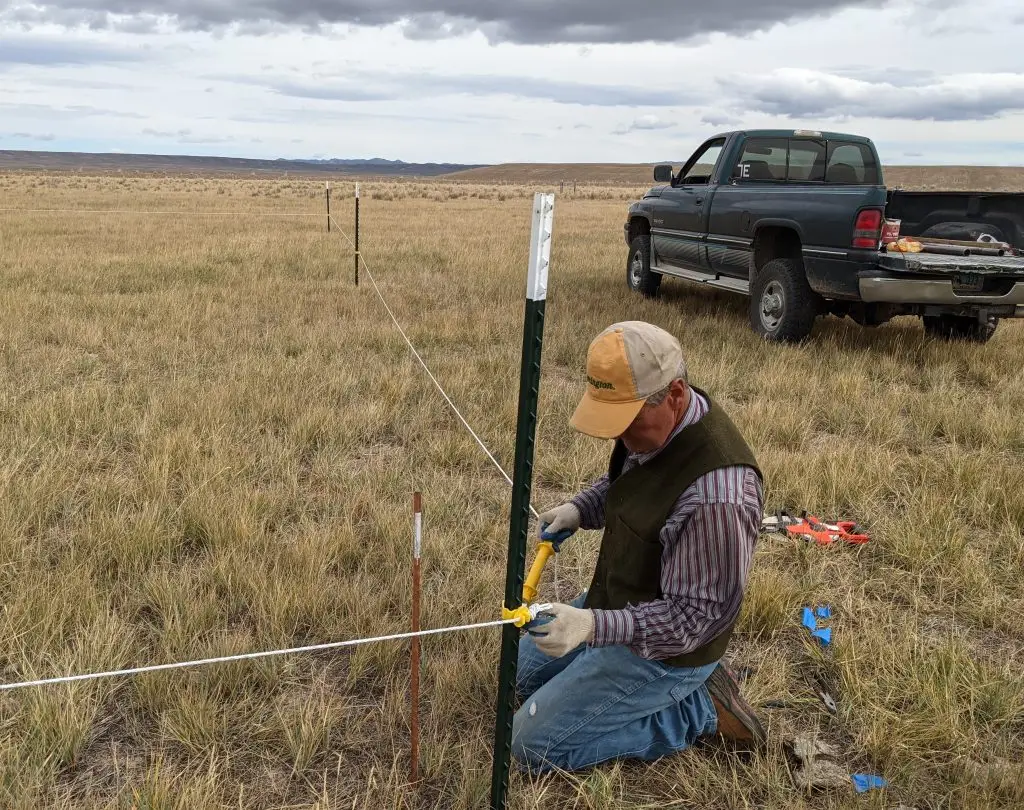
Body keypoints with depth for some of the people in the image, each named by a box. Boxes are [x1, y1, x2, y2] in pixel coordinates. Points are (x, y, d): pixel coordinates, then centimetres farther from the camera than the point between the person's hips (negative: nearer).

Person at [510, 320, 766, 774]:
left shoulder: (716, 493, -37)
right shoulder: (652, 424, -9)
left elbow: (696, 616, -30)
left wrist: (594, 625, -40)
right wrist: (580, 509, -7)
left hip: (660, 646, -9)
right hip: (617, 602, 9)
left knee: (534, 744, -4)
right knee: (523, 673, 24)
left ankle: (702, 708, 3)